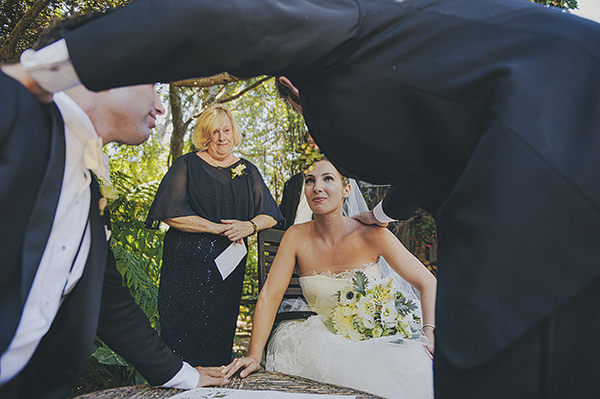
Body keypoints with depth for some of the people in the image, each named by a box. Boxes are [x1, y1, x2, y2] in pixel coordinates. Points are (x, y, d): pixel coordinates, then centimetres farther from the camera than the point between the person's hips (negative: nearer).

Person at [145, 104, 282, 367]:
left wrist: (249, 226, -13)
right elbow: (171, 214, -9)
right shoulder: (188, 165, 1)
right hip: (187, 263, -3)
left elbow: (270, 216, 9)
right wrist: (220, 228, -14)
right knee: (182, 338, -1)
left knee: (220, 342, 7)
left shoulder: (247, 170, 11)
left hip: (230, 266, 3)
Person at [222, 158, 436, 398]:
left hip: (375, 340, 0)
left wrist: (430, 336, -21)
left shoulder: (371, 234, -12)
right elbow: (269, 296, -8)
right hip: (324, 340, 0)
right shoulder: (297, 237, -7)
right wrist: (254, 356, -17)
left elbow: (427, 283, -7)